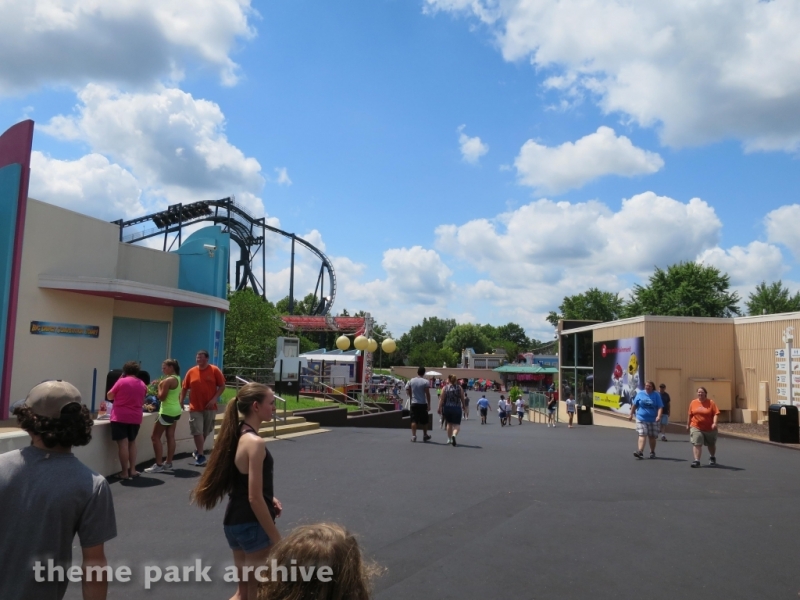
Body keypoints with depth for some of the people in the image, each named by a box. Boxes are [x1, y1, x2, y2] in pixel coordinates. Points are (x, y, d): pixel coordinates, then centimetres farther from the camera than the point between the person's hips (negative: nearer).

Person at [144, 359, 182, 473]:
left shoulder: (168, 380, -18)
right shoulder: (177, 378, 12)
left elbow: (161, 397, -17)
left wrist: (159, 386, -5)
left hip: (167, 411, -10)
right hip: (175, 410, 10)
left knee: (155, 437, -2)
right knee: (170, 437, 11)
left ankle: (159, 465, -4)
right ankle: (168, 463, 14)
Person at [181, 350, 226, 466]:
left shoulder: (214, 370, -5)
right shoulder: (191, 371, 1)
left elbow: (222, 386, -3)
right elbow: (184, 388, 8)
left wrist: (214, 399, -14)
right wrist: (181, 402, 0)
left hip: (210, 407, 0)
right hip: (195, 407, 0)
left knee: (205, 432, 13)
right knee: (197, 432, -5)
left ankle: (198, 451, 33)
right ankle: (201, 455, 1)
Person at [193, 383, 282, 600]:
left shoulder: (238, 435, 3)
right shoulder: (255, 442, -23)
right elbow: (254, 499, -22)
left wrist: (269, 498, 9)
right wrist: (277, 540, -16)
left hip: (234, 522, 8)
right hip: (252, 525, -8)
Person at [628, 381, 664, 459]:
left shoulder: (656, 395, -1)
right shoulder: (640, 393, 2)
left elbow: (660, 407, -7)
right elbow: (634, 405, 10)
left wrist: (659, 416, -22)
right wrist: (631, 414, 11)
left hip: (653, 420, 0)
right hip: (641, 419, 0)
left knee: (652, 437, 10)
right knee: (642, 435, -11)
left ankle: (652, 452, 28)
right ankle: (640, 452, -19)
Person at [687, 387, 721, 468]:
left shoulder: (711, 403, -7)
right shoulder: (693, 403, 2)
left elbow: (716, 413, -14)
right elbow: (690, 415, 9)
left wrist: (714, 423, -27)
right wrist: (688, 424, 14)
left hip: (709, 428, 0)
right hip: (696, 427, 0)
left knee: (711, 444, 20)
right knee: (696, 444, -15)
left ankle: (712, 458, 45)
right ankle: (696, 460, -16)